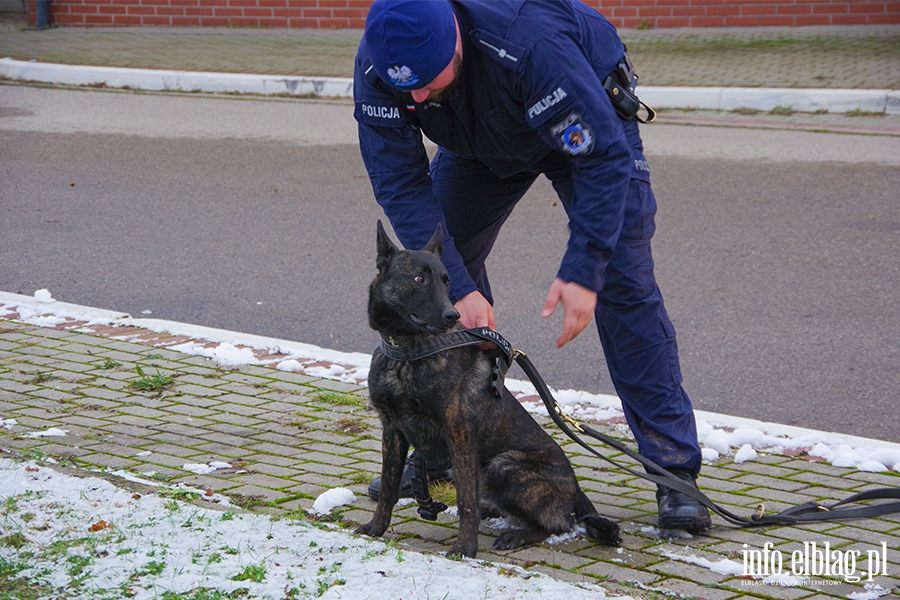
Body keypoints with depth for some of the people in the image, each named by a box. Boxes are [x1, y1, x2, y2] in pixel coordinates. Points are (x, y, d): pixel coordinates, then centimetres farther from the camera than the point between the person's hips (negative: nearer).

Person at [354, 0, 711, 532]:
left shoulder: (531, 44, -44)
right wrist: (457, 289, -37)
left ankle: (675, 472, -11)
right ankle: (441, 450, 12)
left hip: (588, 124, -4)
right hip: (479, 140, 5)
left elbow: (604, 157, -38)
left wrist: (582, 272, -44)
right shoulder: (377, 67, -30)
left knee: (623, 283, -15)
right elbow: (402, 184, -27)